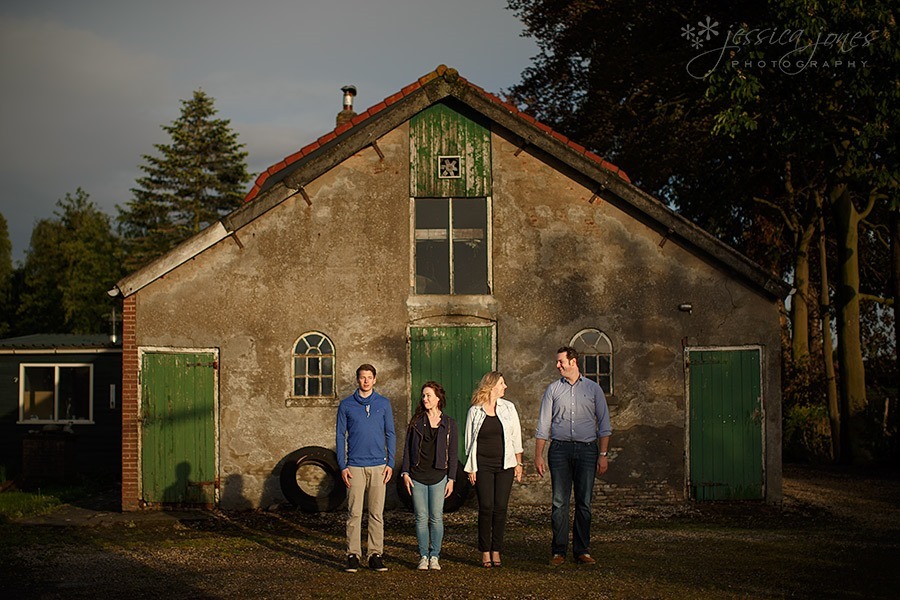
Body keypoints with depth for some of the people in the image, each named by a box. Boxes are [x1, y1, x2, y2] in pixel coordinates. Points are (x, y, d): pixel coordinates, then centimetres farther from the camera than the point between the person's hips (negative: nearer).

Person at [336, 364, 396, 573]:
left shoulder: (384, 404, 8)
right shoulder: (346, 405, 5)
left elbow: (390, 435, 9)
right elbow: (340, 436, 6)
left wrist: (390, 463, 1)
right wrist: (342, 466, -2)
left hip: (378, 465, 1)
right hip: (355, 466, -1)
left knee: (377, 513, 2)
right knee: (354, 513, -2)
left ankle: (376, 554, 7)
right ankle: (353, 555, 3)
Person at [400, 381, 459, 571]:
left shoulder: (449, 424, 4)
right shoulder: (416, 422, 8)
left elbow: (453, 453, 4)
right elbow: (408, 448, 9)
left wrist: (451, 478, -1)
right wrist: (405, 472, 1)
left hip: (438, 476, -1)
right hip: (417, 476, 1)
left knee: (436, 518, 0)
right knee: (421, 518, 2)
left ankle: (435, 556, 10)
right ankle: (423, 556, 10)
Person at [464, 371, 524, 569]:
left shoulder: (508, 408, 6)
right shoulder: (475, 411, 1)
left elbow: (516, 437, 10)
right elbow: (469, 441, 5)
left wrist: (519, 463, 6)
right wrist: (471, 468, 1)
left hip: (505, 465, 2)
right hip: (483, 466, -2)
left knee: (500, 508, -1)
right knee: (486, 507, -7)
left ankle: (496, 551, 7)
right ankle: (485, 552, 1)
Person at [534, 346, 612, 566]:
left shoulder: (593, 389, 9)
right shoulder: (553, 389, 10)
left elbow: (604, 425, 8)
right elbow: (543, 425, 10)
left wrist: (603, 454, -1)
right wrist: (538, 456, 3)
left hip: (586, 449, 0)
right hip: (560, 449, 0)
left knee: (584, 502, 1)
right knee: (559, 502, -3)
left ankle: (582, 551, 7)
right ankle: (559, 551, 3)